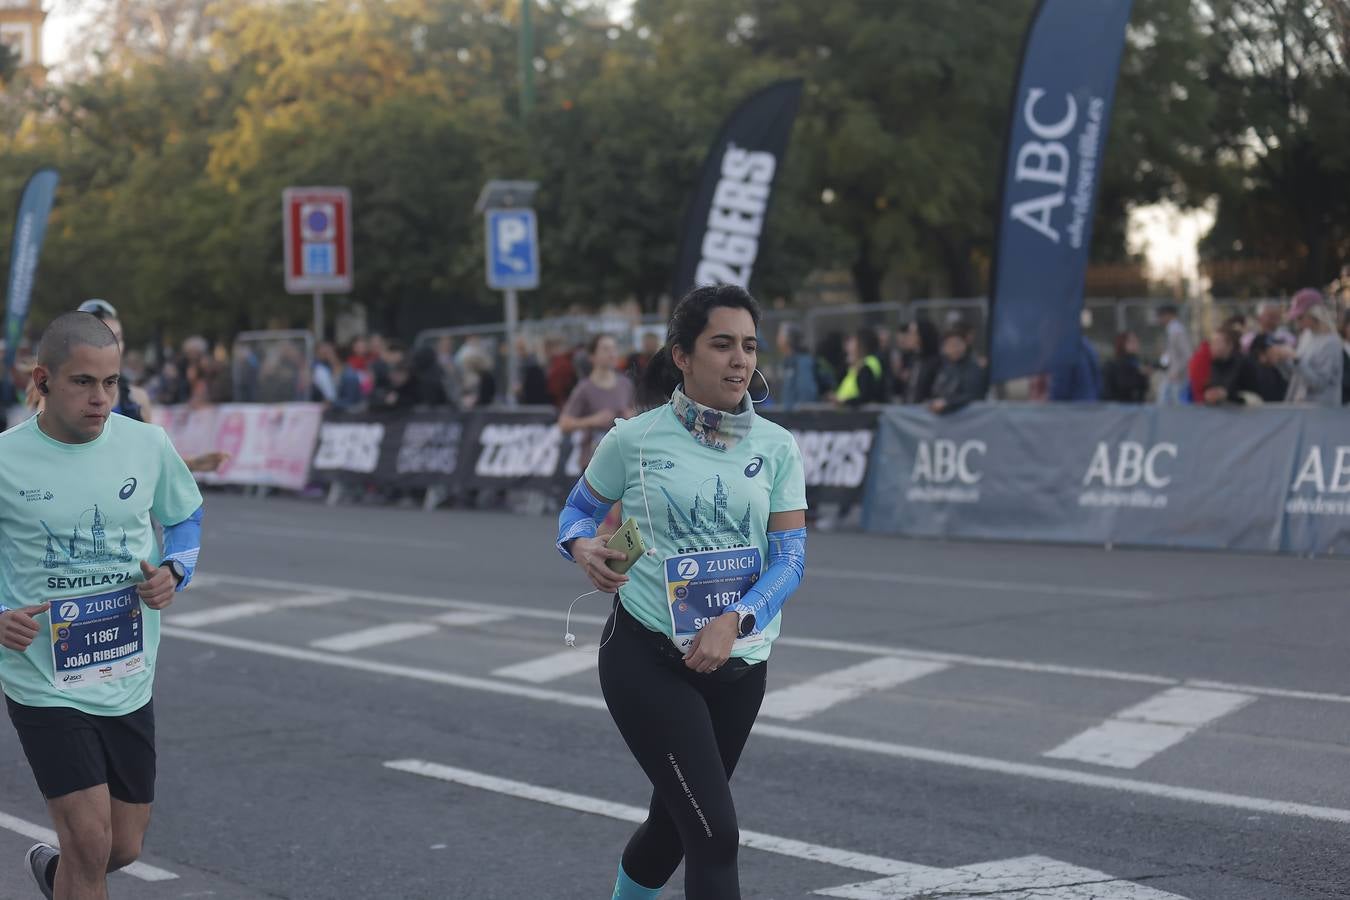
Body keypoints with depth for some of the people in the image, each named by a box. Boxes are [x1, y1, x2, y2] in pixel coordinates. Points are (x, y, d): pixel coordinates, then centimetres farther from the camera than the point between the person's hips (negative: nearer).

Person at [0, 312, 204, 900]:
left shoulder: (148, 446, -3)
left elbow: (186, 517, 16)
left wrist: (173, 571, -5)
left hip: (129, 681, 4)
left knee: (124, 846, 13)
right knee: (90, 839, -15)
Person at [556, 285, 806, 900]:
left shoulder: (776, 449, 2)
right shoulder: (635, 440, -6)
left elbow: (791, 555, -3)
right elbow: (578, 511, 8)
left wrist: (735, 621, -20)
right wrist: (583, 547, -16)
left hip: (738, 662, 4)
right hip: (647, 657, -4)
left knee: (673, 823, 19)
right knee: (715, 833, -14)